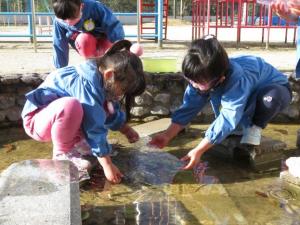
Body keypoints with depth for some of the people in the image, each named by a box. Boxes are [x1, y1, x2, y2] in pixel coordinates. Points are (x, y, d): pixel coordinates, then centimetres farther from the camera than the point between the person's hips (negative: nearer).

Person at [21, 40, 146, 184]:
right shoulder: (88, 82, -32)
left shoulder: (101, 77, -6)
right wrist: (107, 165, -28)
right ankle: (62, 153, -14)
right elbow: (95, 128, -32)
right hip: (37, 119, -8)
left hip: (59, 113, 8)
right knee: (71, 106, -39)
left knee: (108, 107, -7)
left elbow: (113, 113, 10)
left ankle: (75, 142, 4)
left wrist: (127, 130, 3)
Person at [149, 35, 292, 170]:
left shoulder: (237, 80, -45)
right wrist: (167, 135, -29)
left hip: (275, 89, -7)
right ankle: (244, 124, 6)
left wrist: (198, 150, -47)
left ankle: (254, 129, -11)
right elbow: (189, 106, -20)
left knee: (270, 98, -39)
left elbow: (228, 118, -45)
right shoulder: (202, 78, -23)